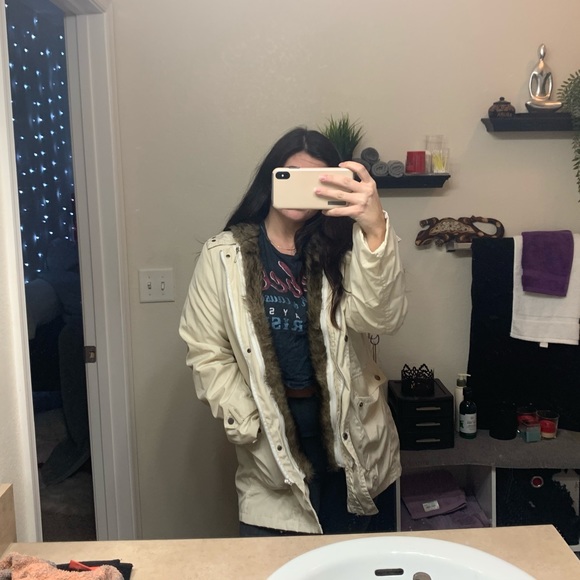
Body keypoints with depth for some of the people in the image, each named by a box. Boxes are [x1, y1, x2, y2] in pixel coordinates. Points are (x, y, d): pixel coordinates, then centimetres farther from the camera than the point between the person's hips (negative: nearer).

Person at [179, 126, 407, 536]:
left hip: (347, 429, 2)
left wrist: (376, 230, -39)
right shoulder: (223, 256, -5)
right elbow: (206, 352, -4)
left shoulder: (339, 251, -4)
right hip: (270, 430, -1)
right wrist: (250, 427, -11)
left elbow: (383, 317, -23)